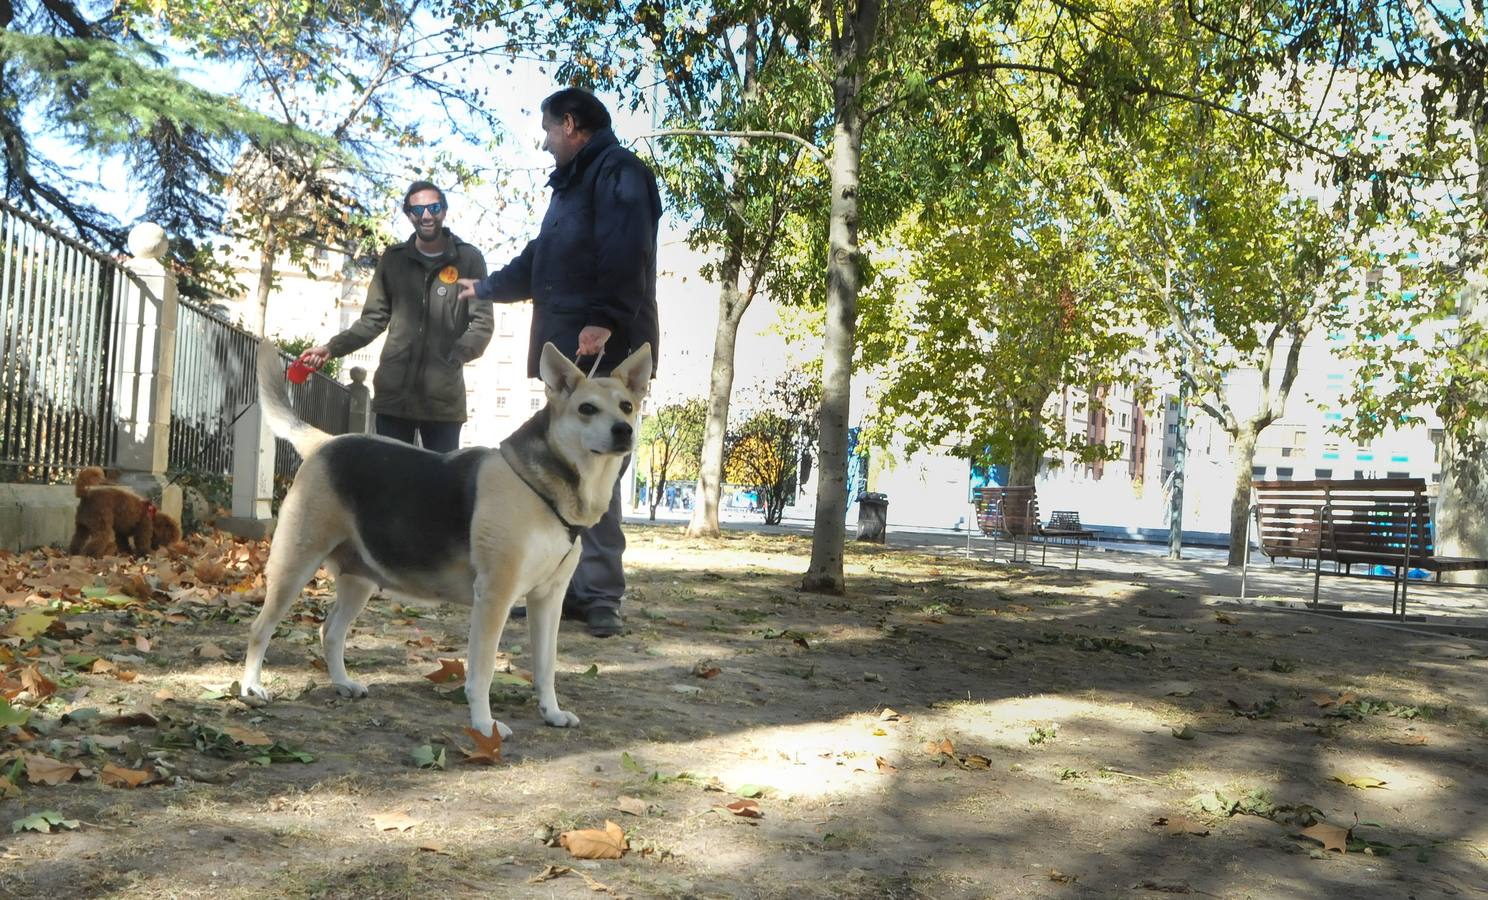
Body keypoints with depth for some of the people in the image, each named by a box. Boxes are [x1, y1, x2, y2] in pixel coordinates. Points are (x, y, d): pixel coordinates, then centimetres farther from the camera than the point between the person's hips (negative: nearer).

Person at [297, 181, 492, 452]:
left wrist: (455, 357, -16)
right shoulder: (393, 258, 10)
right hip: (394, 393, 2)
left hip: (444, 397, -2)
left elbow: (482, 322, 0)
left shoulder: (468, 259, 3)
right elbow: (374, 319, 13)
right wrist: (333, 347, 0)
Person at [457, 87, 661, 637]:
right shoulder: (572, 185, 28)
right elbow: (538, 263, 39)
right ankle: (574, 588, 13)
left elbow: (626, 254, -21)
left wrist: (605, 321, -30)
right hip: (569, 354, 10)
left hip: (603, 352, -10)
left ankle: (602, 598, -9)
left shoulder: (618, 173, -4)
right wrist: (484, 289, 50)